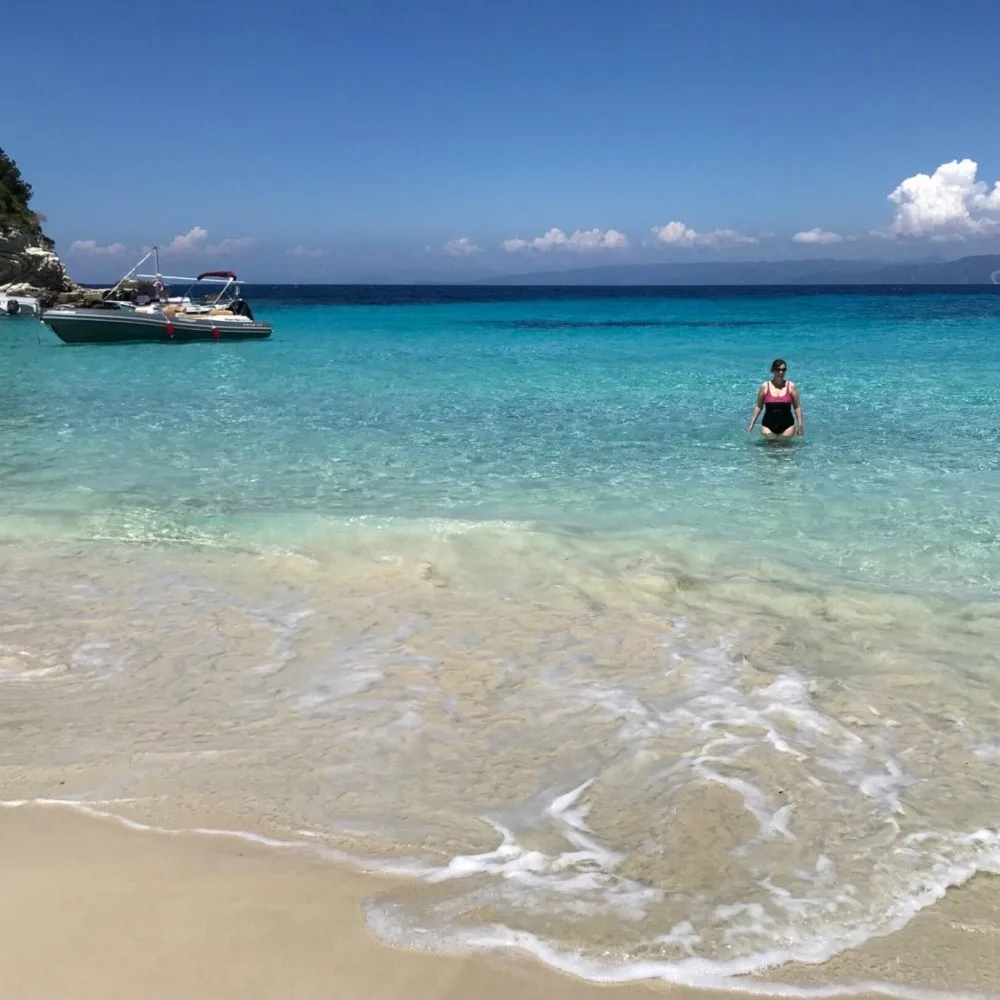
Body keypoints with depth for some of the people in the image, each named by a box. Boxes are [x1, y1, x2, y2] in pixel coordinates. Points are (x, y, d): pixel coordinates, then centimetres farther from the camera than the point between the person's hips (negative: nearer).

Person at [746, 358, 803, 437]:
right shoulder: (765, 386, 0)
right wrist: (752, 423, 2)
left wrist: (800, 424, 0)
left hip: (787, 425, 0)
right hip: (768, 425, 0)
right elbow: (758, 406, 6)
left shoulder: (791, 386, 1)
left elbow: (797, 407, 4)